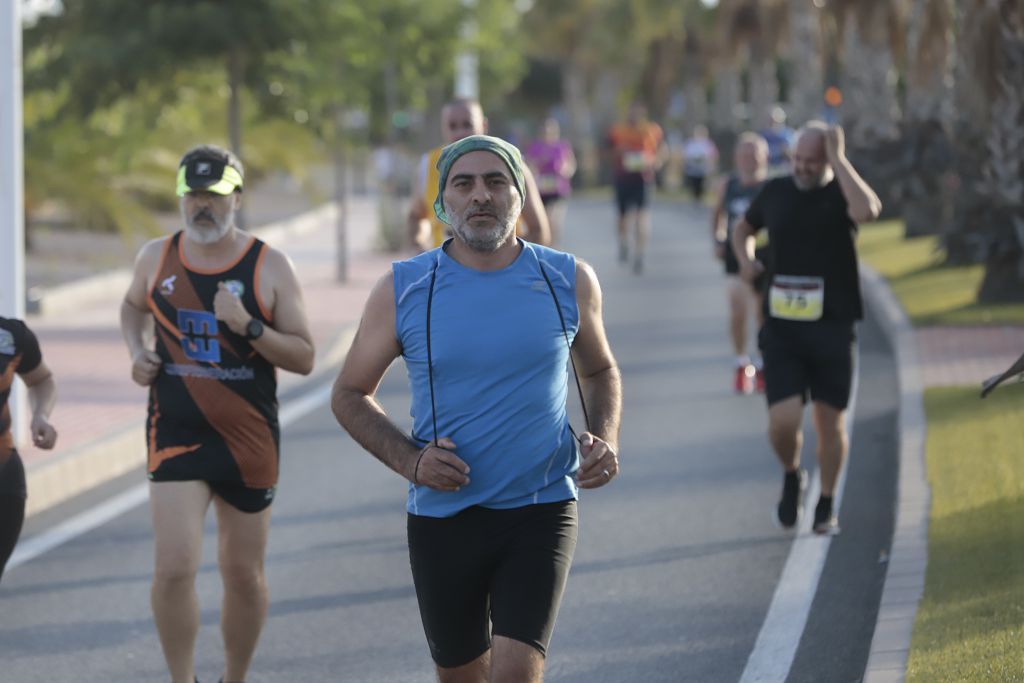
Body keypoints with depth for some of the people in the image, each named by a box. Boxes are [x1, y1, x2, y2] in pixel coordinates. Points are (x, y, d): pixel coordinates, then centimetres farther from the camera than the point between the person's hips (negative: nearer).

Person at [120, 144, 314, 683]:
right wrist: (137, 351, 5)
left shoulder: (269, 266, -4)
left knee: (244, 575, 9)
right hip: (176, 436, 0)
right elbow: (133, 306, 25)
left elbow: (304, 358, -5)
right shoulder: (156, 258, 3)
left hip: (248, 439, 0)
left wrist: (249, 327, -21)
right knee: (174, 569, -13)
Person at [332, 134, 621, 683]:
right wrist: (409, 460, -11)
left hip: (541, 511, -1)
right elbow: (350, 395, 6)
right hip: (443, 515, 1)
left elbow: (599, 372, 19)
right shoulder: (402, 291, -3)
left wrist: (605, 441, -1)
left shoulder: (568, 281, 1)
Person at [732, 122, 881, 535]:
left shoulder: (841, 192, -4)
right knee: (782, 422, -10)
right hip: (781, 330, 1)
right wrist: (746, 258, 4)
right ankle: (791, 477, 21)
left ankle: (826, 507, 24)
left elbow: (867, 210, -30)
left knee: (830, 422, 7)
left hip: (832, 329, -1)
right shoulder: (775, 192, 6)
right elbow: (743, 228, 26)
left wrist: (838, 159, -22)